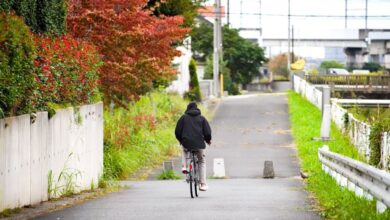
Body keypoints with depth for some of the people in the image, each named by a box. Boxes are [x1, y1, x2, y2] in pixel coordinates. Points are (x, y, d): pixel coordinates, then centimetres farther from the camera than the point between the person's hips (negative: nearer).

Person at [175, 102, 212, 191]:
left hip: (187, 143, 0)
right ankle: (203, 184, 9)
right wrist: (208, 140, 21)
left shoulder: (184, 117, 7)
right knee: (201, 162, 16)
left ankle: (184, 166, 12)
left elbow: (177, 131, 6)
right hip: (199, 144, 0)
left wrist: (180, 140, 24)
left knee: (185, 150, 37)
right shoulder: (202, 118, 8)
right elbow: (207, 132, 1)